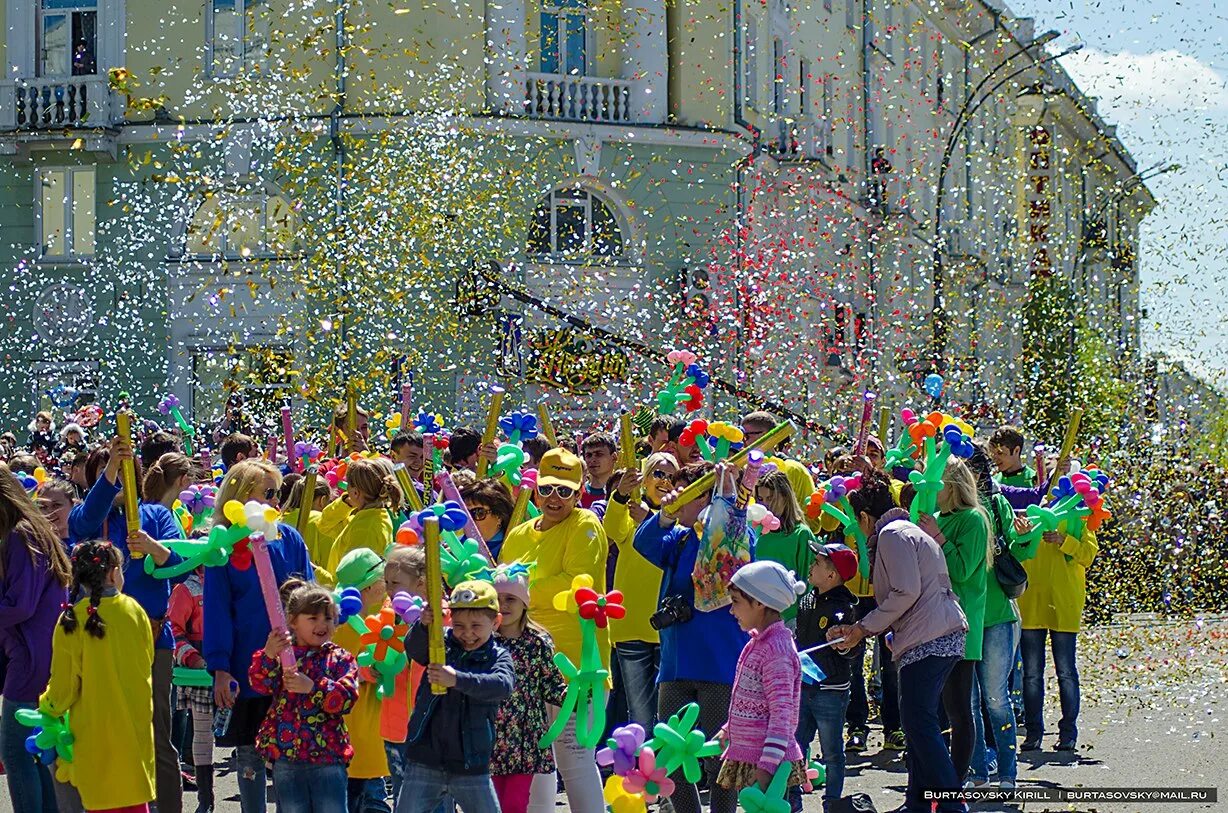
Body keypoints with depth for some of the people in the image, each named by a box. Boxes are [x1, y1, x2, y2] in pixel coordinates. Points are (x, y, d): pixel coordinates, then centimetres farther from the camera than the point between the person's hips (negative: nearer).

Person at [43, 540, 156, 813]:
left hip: (94, 733, -3)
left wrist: (47, 709, 13)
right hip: (136, 728, 3)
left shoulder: (72, 620, -12)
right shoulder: (134, 610, -2)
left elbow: (63, 686, -8)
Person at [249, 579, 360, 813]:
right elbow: (260, 684, -13)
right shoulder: (282, 654, 3)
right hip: (285, 756, 1)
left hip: (328, 758, -1)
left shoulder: (340, 659, 3)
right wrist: (268, 655, -33)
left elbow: (346, 698, -10)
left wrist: (313, 687, -26)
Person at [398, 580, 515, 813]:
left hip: (471, 768, -1)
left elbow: (503, 685, -23)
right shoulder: (440, 644, 1)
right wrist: (424, 626, -41)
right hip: (425, 761, 1)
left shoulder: (499, 657, -3)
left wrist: (457, 679, -37)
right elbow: (413, 649, -18)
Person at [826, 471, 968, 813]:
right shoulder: (910, 531, 26)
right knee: (918, 722, 12)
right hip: (945, 637, 11)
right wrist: (856, 629, 20)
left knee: (918, 721, -12)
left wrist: (864, 627, -8)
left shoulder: (892, 534, -6)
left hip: (928, 640, -11)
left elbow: (907, 592, -16)